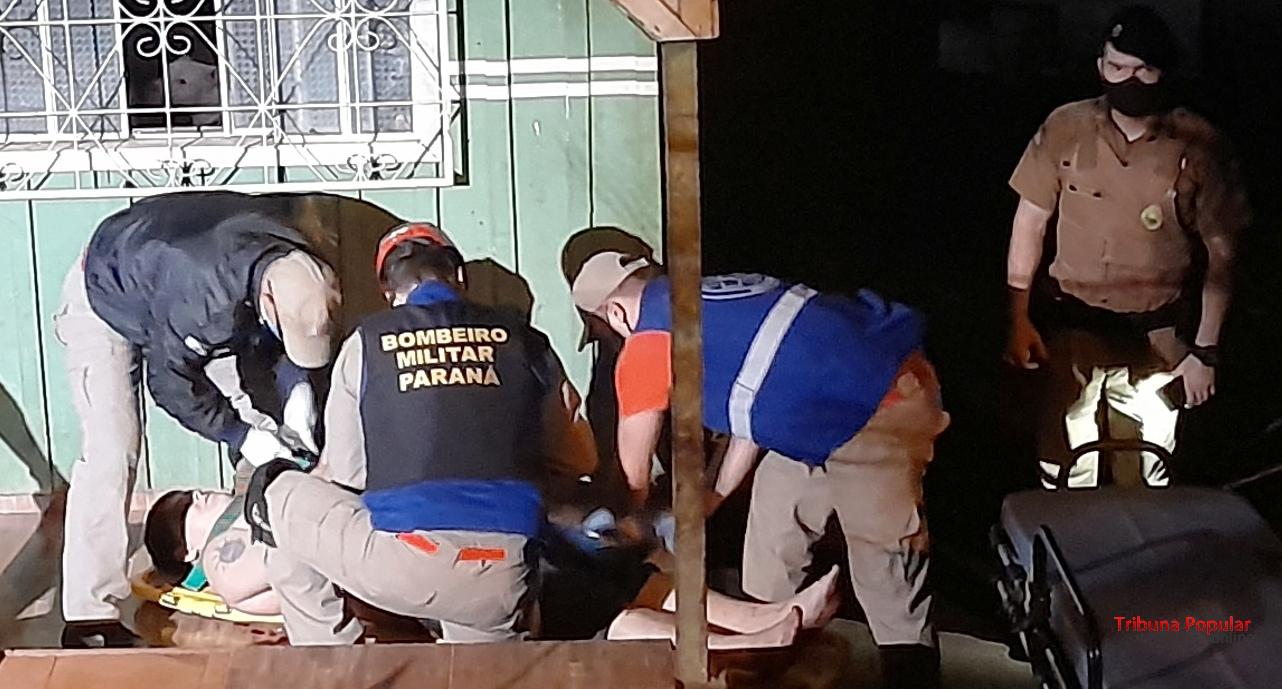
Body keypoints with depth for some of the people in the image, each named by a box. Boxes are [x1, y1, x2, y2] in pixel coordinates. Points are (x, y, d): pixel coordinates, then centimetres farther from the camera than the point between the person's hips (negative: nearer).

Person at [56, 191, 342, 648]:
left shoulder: (299, 271, -26)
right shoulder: (197, 295, -46)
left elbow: (295, 349, -4)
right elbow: (172, 382, -30)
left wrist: (298, 391, -21)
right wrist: (240, 436, -27)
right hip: (106, 298, -7)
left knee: (261, 418, 1)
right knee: (110, 452, -18)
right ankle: (90, 618, -16)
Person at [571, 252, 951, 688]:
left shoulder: (646, 347, -6)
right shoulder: (713, 301, 17)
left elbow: (633, 473, 7)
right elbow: (758, 400, 26)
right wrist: (716, 495, 33)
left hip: (879, 411, -10)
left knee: (883, 566, -5)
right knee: (776, 508, 21)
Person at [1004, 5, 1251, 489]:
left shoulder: (1198, 146, -12)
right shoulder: (1066, 129, -7)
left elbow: (1220, 252, -5)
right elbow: (1030, 220, 2)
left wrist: (1205, 350, -5)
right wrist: (1018, 319, 2)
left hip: (1156, 338, -1)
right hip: (1075, 327, 1)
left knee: (1148, 477, 10)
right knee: (1064, 470, 10)